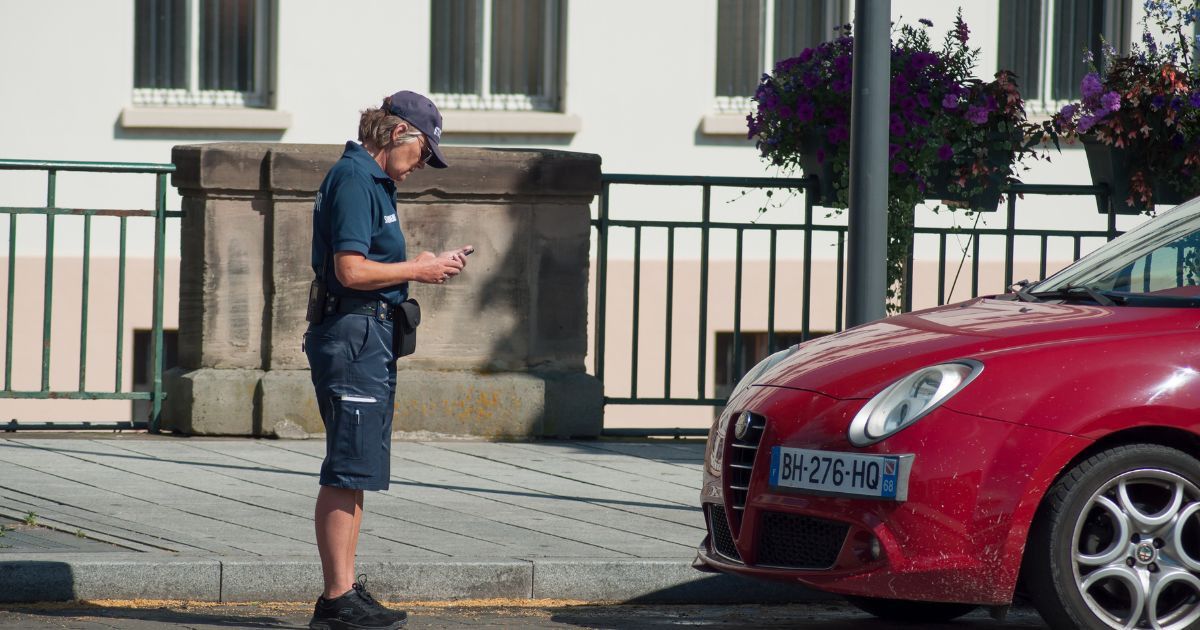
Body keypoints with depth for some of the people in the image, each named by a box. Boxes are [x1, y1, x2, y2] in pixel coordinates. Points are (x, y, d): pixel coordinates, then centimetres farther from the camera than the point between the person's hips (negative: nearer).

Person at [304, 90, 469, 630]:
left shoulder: (371, 180, 19)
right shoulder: (354, 179, -12)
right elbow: (351, 270, -20)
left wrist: (426, 266, 11)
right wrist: (418, 270, -10)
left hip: (369, 339, 11)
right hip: (354, 335, -11)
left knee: (353, 474, 12)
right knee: (347, 474, -9)